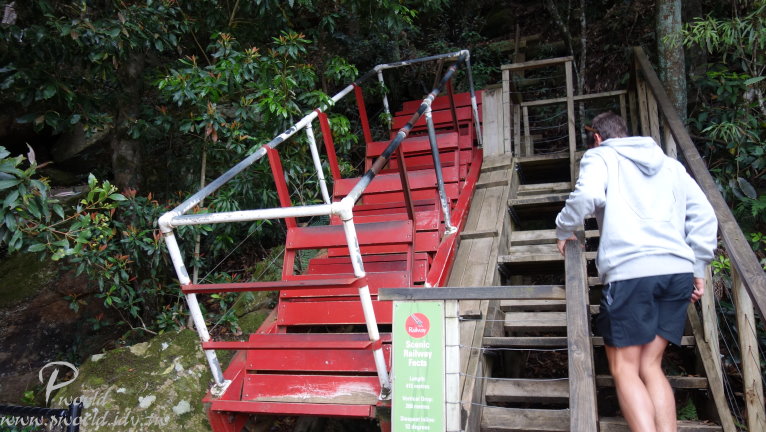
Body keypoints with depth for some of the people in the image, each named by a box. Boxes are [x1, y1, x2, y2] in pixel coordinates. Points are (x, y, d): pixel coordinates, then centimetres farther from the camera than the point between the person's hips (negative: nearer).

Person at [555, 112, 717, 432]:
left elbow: (587, 195, -13)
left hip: (630, 271, -6)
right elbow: (704, 215, 19)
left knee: (625, 368, 1)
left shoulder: (600, 157, 9)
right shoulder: (670, 164, 25)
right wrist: (698, 268, 22)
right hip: (679, 270, 6)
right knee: (650, 365, 11)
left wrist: (564, 231, 3)